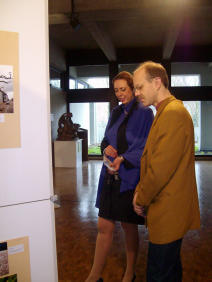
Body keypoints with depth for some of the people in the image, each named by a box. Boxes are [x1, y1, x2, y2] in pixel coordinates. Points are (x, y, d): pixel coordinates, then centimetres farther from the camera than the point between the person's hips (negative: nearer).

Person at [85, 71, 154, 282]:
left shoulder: (144, 113, -5)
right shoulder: (115, 113, 14)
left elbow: (145, 146, -10)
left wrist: (122, 158, -21)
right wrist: (106, 147, -4)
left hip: (130, 177, -5)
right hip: (111, 176, 5)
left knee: (129, 227, 10)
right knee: (104, 226, 8)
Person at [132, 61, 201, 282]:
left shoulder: (173, 113, -19)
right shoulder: (165, 112, 14)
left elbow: (161, 167, -23)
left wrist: (141, 199, -9)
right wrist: (140, 191, 6)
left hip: (168, 212, -10)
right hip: (168, 209, 10)